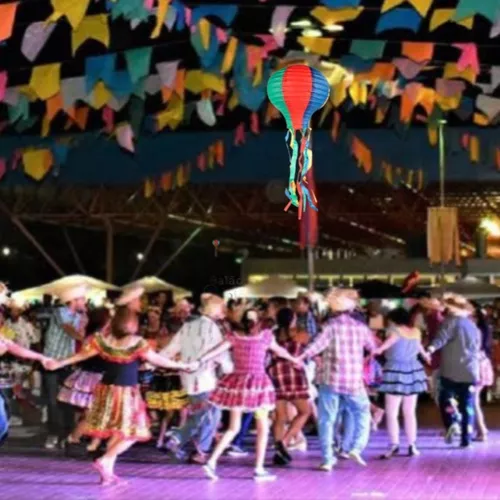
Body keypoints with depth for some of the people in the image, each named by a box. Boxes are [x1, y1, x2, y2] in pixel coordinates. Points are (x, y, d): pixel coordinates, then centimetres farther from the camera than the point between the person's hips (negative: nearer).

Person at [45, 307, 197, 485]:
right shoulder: (137, 343, -13)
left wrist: (58, 363, 16)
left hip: (107, 390, 6)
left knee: (116, 433, 17)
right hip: (126, 393, -6)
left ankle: (108, 471, 15)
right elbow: (157, 360, -8)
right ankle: (105, 461, -11)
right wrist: (183, 366, 2)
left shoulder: (103, 340, -1)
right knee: (131, 433, 4)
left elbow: (81, 355, 4)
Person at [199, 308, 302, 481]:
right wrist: (295, 360, 32)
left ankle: (212, 461, 1)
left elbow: (217, 350, -8)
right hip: (257, 383, -3)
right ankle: (259, 470, 7)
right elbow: (279, 351, 15)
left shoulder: (235, 336, 3)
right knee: (263, 428, 10)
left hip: (237, 382, 3)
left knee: (233, 428, 13)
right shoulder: (265, 336, -1)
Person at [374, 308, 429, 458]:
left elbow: (391, 340, -31)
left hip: (396, 372, -6)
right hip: (412, 371, 6)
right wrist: (425, 355, 54)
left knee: (391, 413, -3)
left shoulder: (395, 331, -8)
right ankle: (412, 445, 14)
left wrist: (379, 350, -50)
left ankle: (394, 445, -12)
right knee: (410, 412, 14)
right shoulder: (415, 331, 10)